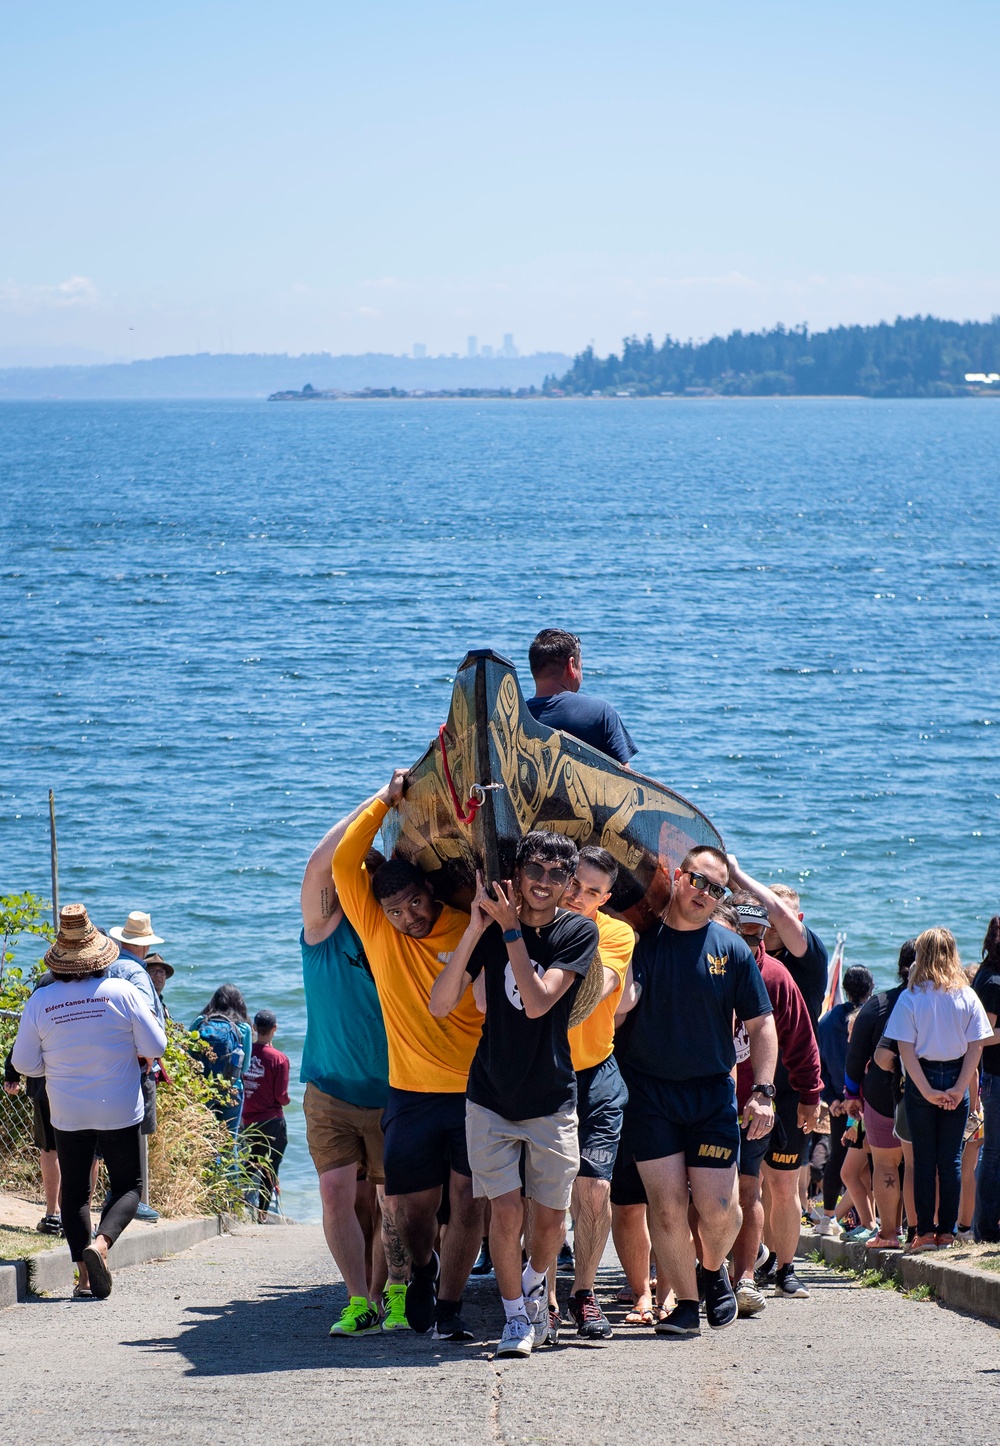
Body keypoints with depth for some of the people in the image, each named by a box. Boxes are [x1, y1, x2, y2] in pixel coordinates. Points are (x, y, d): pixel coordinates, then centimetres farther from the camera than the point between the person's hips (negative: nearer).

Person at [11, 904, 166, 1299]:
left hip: (68, 1114, 2)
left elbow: (24, 1063, -1)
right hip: (120, 1112, -2)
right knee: (128, 1185, 9)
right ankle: (101, 1243, -16)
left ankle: (84, 1273, 4)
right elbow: (155, 1047, -7)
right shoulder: (121, 993, -12)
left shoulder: (40, 1001, -7)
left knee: (74, 1191, 11)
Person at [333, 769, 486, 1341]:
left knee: (468, 1201, -3)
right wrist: (386, 799, -5)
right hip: (412, 1094, 2)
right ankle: (422, 1269, 37)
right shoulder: (377, 930, 4)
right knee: (409, 1208, 6)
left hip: (475, 1091, -2)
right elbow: (344, 863, -3)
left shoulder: (471, 930, -1)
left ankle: (449, 1303, 9)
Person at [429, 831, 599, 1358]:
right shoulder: (490, 924, -3)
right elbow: (440, 1005, -12)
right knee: (506, 1211, -8)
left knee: (550, 1218, 4)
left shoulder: (578, 931, -7)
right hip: (491, 1097, 0)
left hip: (552, 1099, 0)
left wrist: (511, 929, -21)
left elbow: (538, 1001, -20)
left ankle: (532, 1282, 35)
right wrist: (476, 929, -19)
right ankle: (515, 1315, 11)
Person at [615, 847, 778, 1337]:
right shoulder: (642, 941, 1)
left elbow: (760, 1024, 6)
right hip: (649, 1094, -1)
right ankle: (685, 1302, 9)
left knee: (718, 1207, -4)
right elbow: (621, 1005, -5)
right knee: (667, 1204, -5)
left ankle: (714, 1269, 27)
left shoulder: (731, 949, 4)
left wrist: (763, 1091, -2)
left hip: (713, 1094, 1)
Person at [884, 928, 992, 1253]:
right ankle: (947, 1232, 8)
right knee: (951, 1160, 7)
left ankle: (925, 1232, 4)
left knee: (924, 1159, 5)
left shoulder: (911, 997, -7)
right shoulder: (967, 996, -2)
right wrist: (958, 1088, -6)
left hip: (921, 1081, -1)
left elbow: (906, 1048, -11)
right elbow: (976, 1046, -5)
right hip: (956, 1079, 1)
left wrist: (926, 1090, -10)